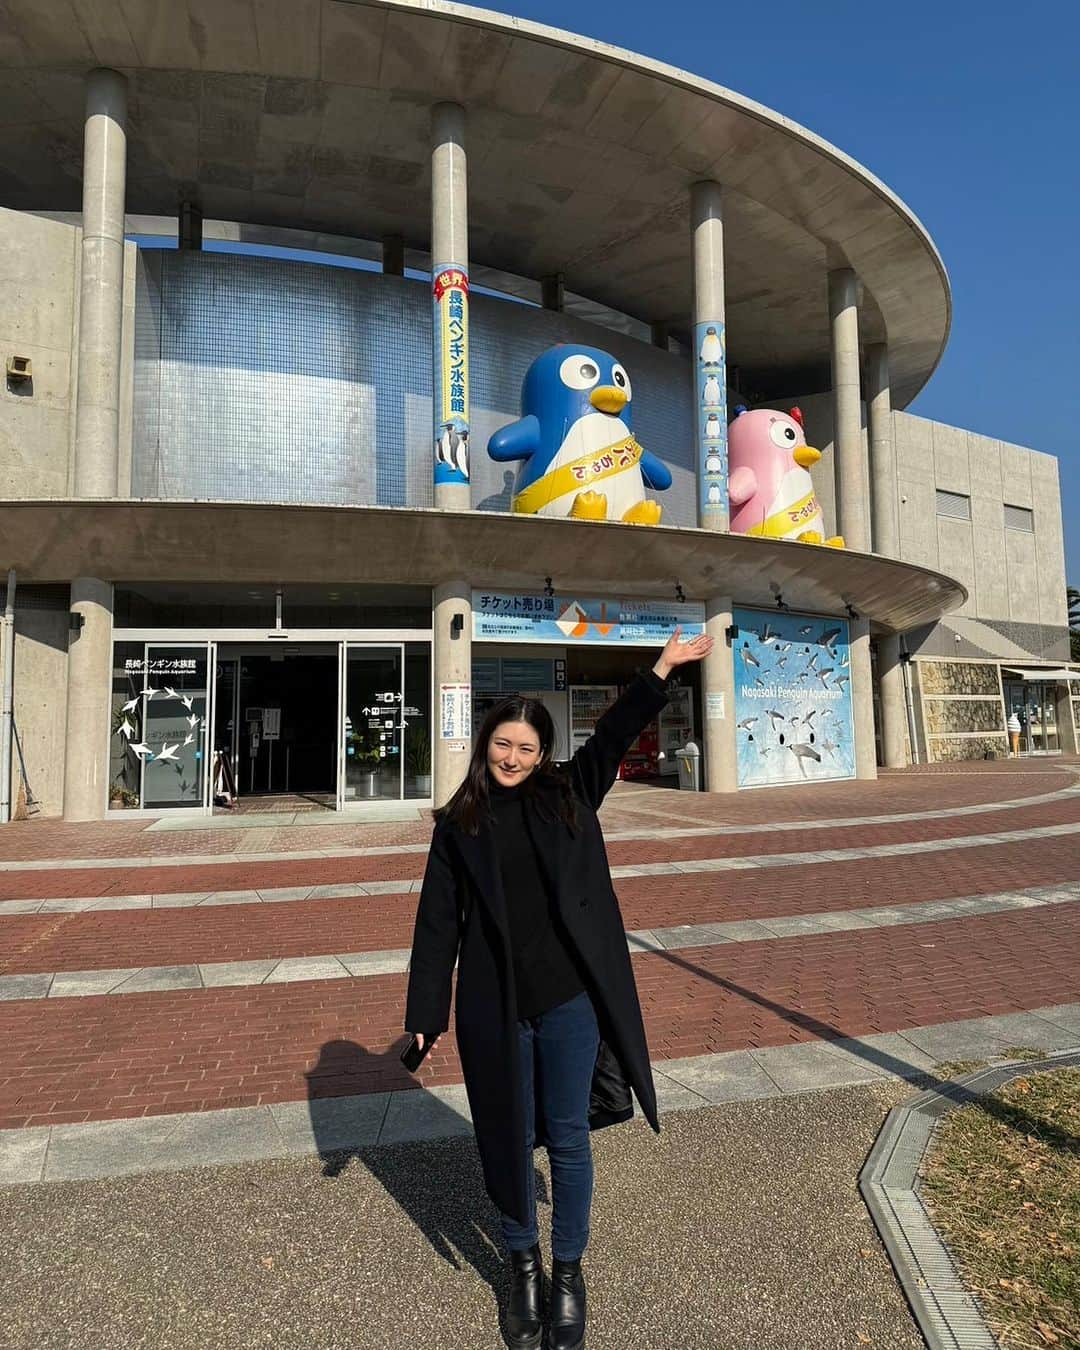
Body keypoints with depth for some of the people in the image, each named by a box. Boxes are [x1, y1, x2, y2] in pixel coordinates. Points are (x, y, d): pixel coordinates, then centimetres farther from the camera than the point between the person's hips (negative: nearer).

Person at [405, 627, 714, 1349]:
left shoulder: (569, 796, 1)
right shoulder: (459, 823, 1)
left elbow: (614, 735, 0)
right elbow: (438, 921, 1)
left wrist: (665, 666, -5)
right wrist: (427, 1013, 0)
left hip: (569, 999, 0)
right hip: (494, 1009, 0)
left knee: (567, 1139, 12)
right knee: (509, 1139, 15)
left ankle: (570, 1272, 34)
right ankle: (524, 1267, 39)